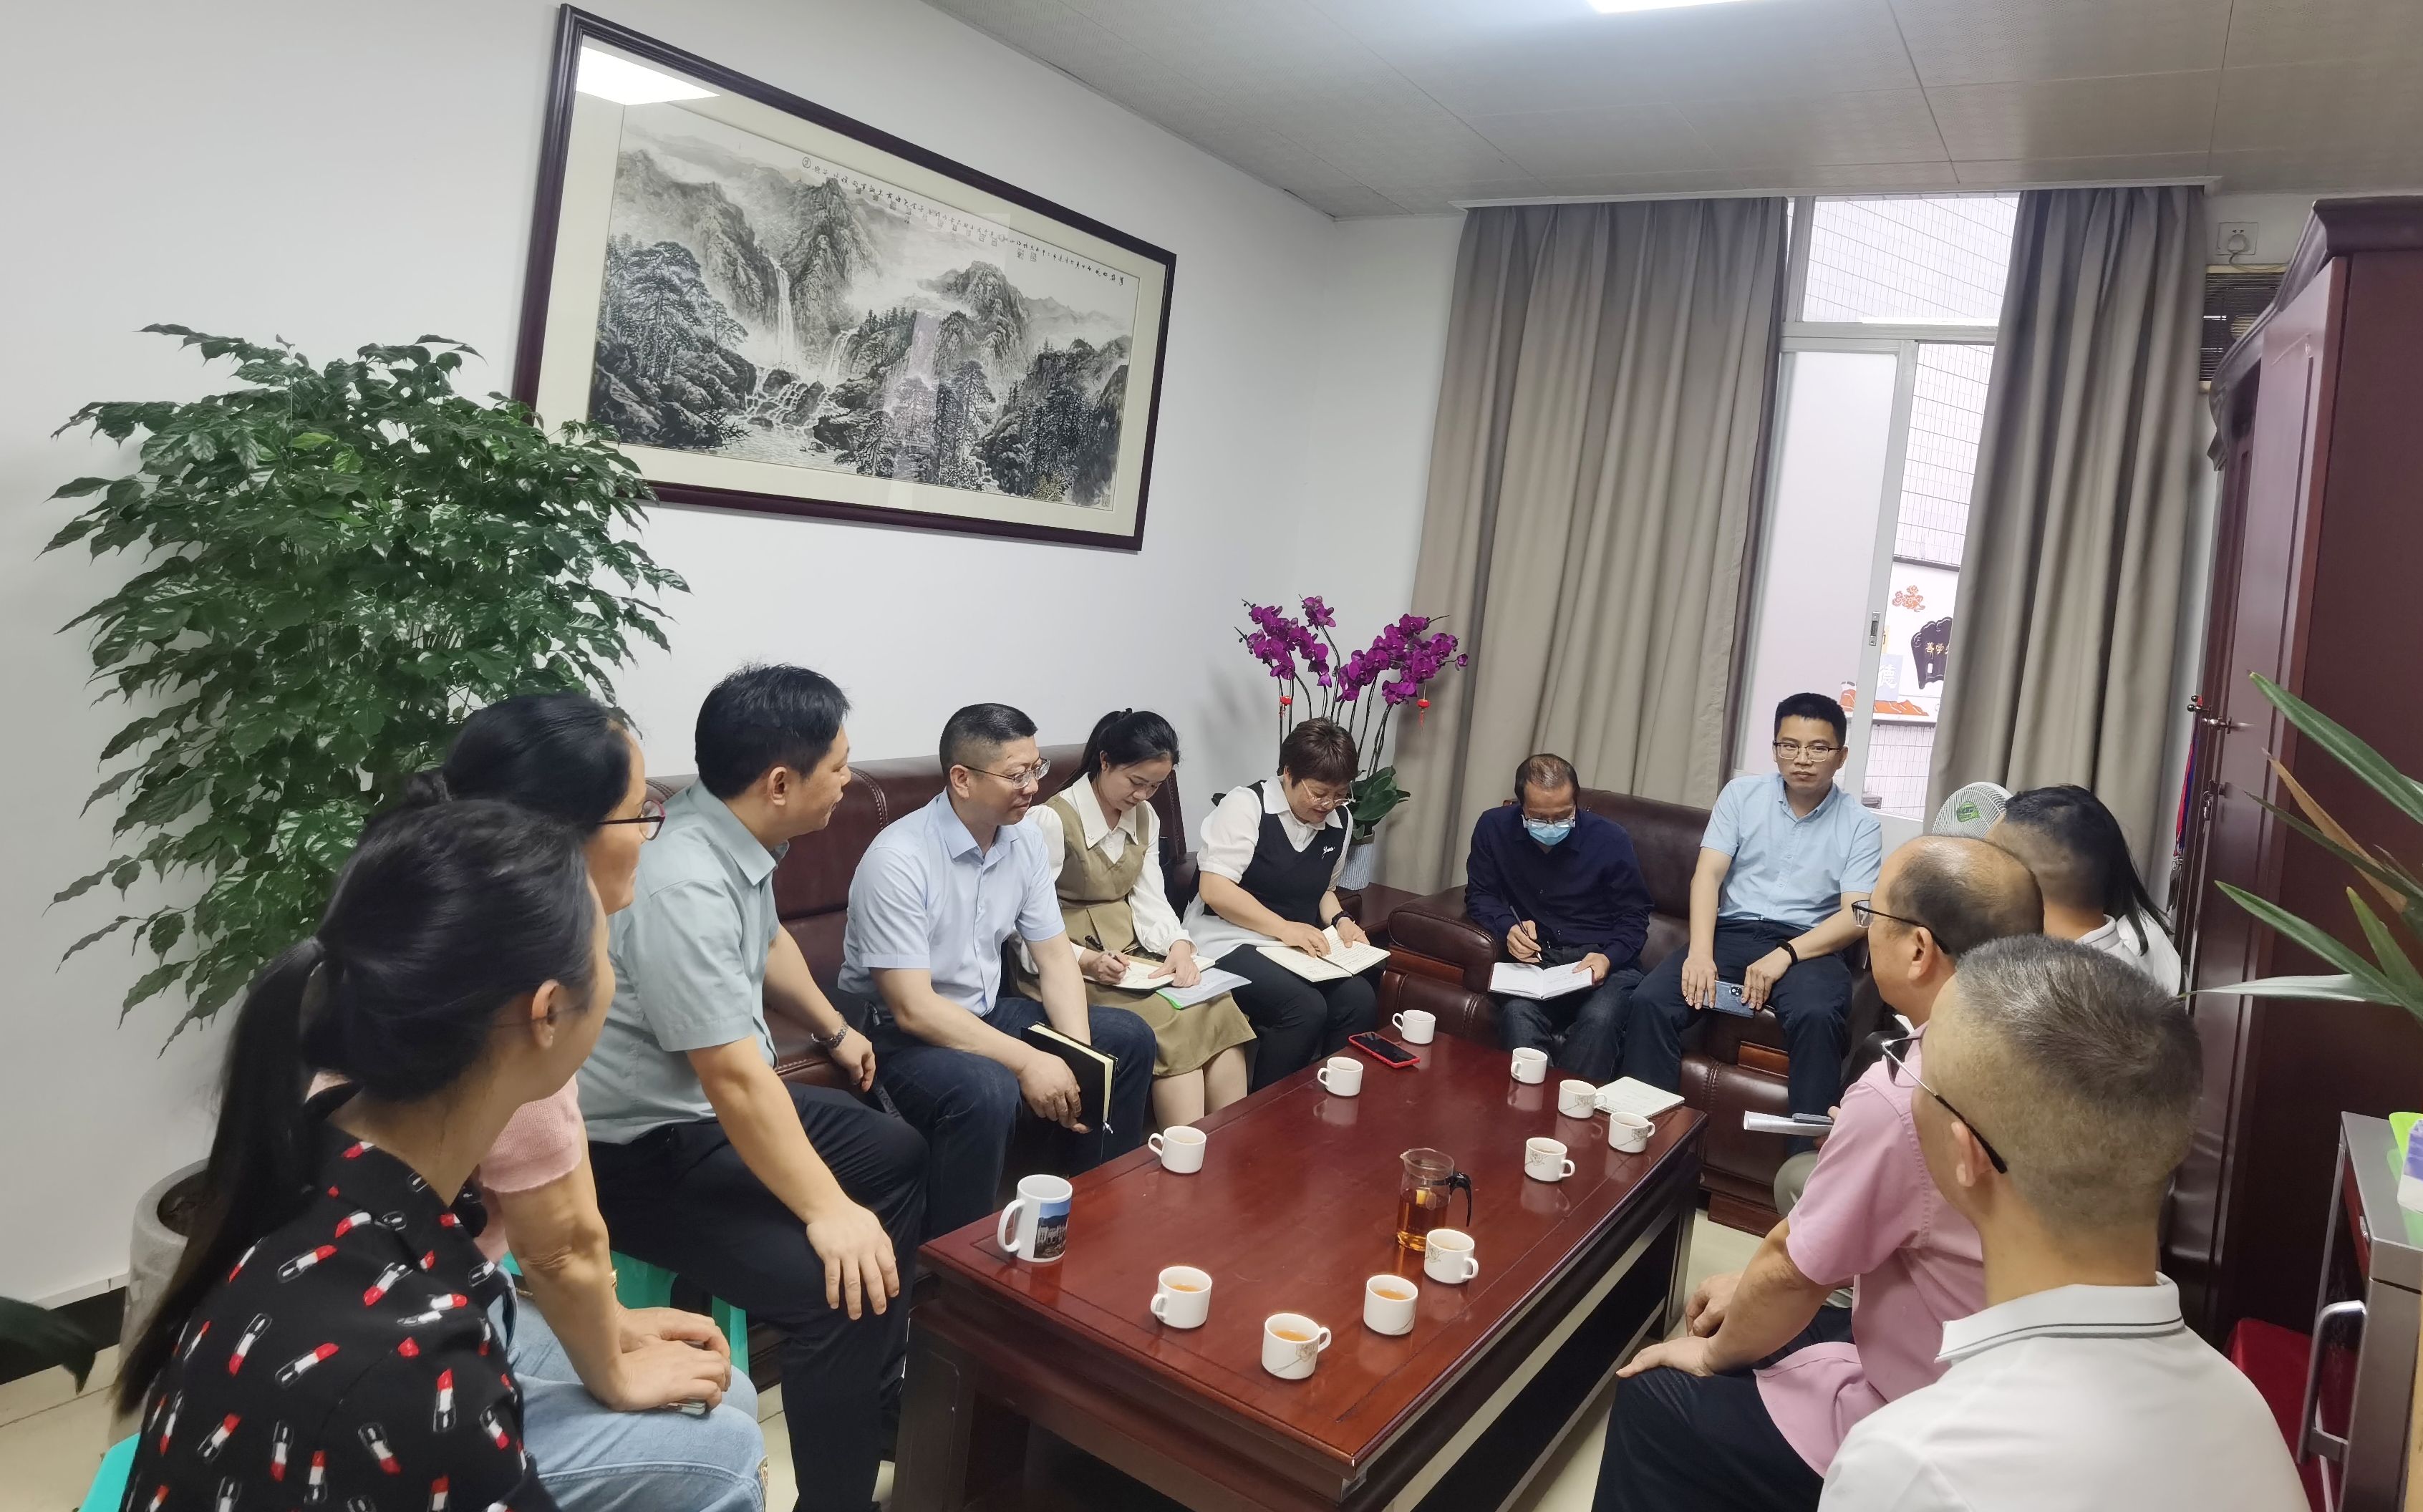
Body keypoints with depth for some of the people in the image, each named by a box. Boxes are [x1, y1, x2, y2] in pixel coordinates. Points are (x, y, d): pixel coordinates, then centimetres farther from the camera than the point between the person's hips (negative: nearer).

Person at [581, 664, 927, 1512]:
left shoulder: (736, 835, -2)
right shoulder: (683, 887, -32)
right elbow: (735, 1080, -33)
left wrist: (834, 1031, 32)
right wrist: (827, 1211, -29)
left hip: (724, 1097, 10)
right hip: (645, 1149, -10)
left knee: (898, 1157, 19)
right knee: (839, 1284, -23)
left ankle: (880, 1386, 35)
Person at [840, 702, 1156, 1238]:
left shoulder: (1024, 841, -3)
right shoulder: (899, 860, -25)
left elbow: (1056, 958, 0)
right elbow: (913, 1008, -27)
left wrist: (1080, 1057, -16)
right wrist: (1028, 1062, -28)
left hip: (985, 1011, 8)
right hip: (899, 1031, -8)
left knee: (1128, 1037, 1)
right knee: (986, 1090, -36)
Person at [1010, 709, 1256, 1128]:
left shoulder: (1145, 818, 12)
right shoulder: (1052, 821, -12)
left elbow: (1150, 899, 5)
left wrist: (1179, 944, -14)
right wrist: (1086, 961, -27)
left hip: (1132, 953, 7)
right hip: (1075, 966, -7)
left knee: (1217, 1011, -19)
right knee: (1173, 1023, -27)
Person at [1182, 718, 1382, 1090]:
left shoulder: (1340, 821, 9)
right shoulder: (1245, 805, -12)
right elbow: (1215, 890, -18)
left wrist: (1340, 920, 2)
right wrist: (1283, 928, -21)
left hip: (1298, 945, 7)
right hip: (1229, 942, -6)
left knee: (1360, 1000, -21)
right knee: (1306, 1008, -29)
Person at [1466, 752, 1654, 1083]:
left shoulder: (1611, 840, -3)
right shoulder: (1494, 828, -1)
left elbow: (1634, 915, 5)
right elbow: (1479, 894, 8)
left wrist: (1609, 958, -15)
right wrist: (1509, 929, -13)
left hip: (1603, 961, -1)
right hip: (1534, 958, 1)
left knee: (1598, 1020, -34)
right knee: (1517, 1013, -34)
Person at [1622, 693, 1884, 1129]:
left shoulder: (1860, 824, 3)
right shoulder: (1741, 794, 7)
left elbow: (1855, 915, -6)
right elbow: (1708, 874, -2)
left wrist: (1784, 956, -22)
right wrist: (1700, 952, -18)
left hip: (1807, 945, -2)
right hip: (1731, 932, 2)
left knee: (1816, 1016, -36)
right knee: (1649, 1000, -24)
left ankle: (1808, 1156, -25)